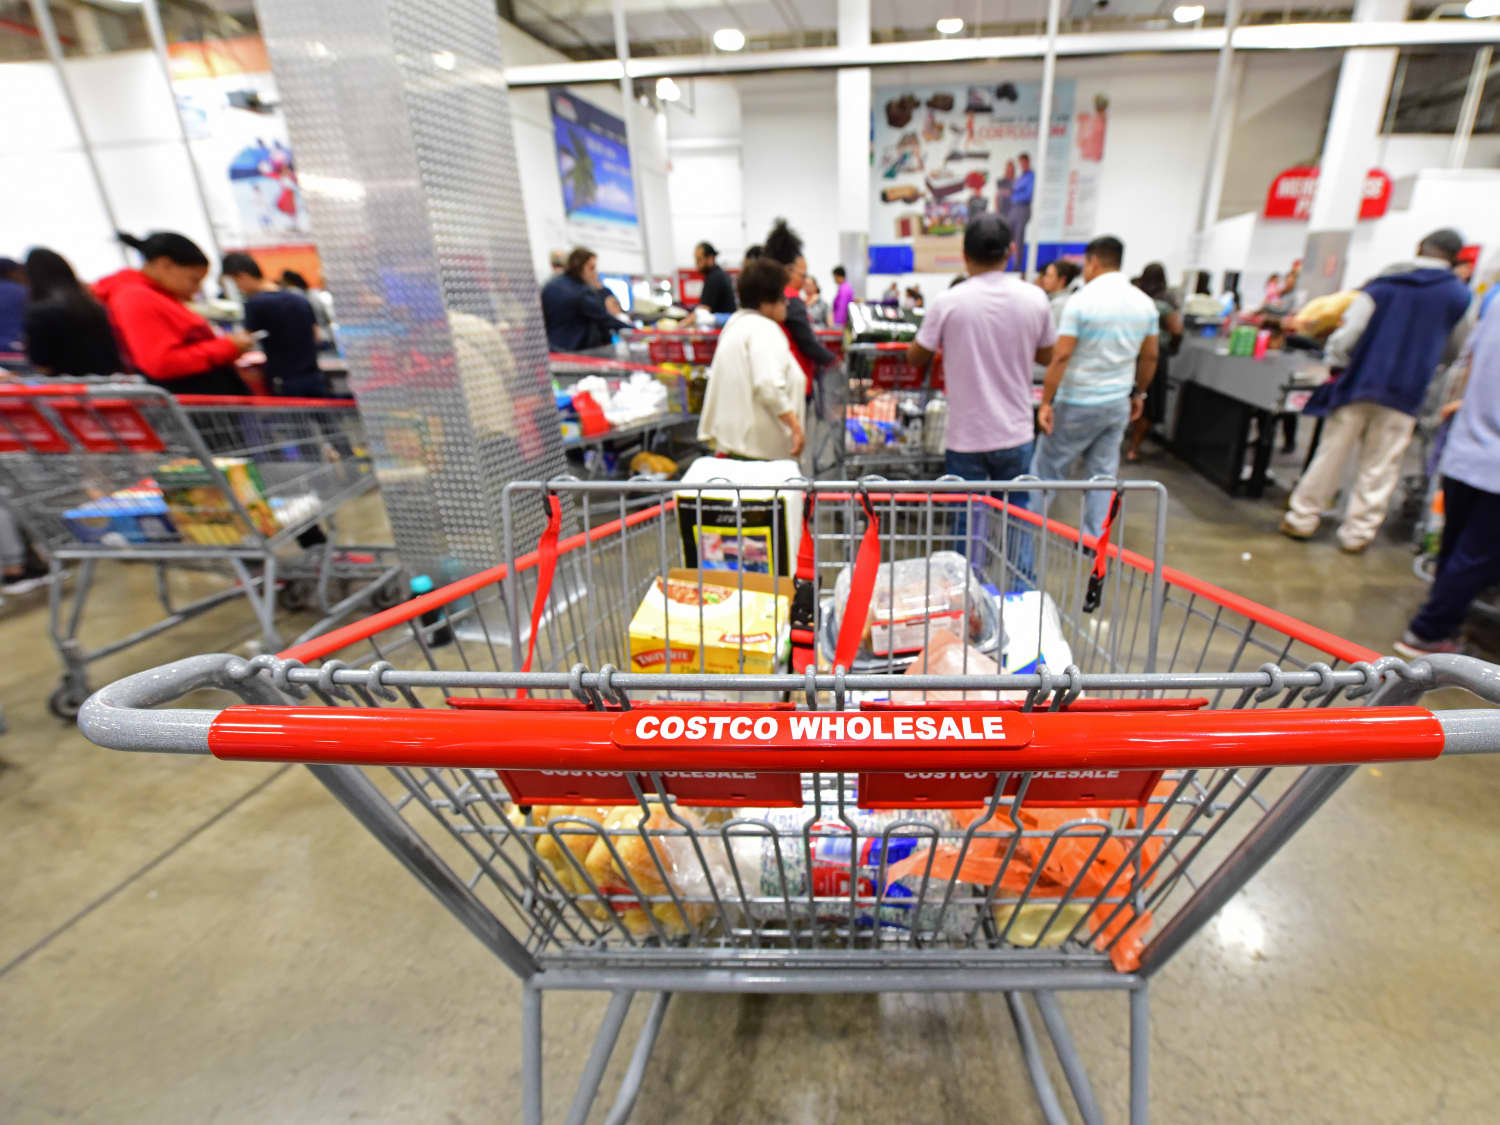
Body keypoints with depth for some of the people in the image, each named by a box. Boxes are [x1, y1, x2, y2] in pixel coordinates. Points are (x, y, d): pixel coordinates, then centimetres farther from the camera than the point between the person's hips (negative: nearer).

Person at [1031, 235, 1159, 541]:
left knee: (1047, 467, 7)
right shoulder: (1145, 303, 6)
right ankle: (1095, 539, 16)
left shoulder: (1082, 301, -13)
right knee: (1103, 474, 11)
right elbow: (1149, 358, 11)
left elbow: (1060, 357, -18)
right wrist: (1139, 393, 23)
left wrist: (1045, 403, -15)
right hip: (1118, 404, 6)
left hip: (1079, 404, -6)